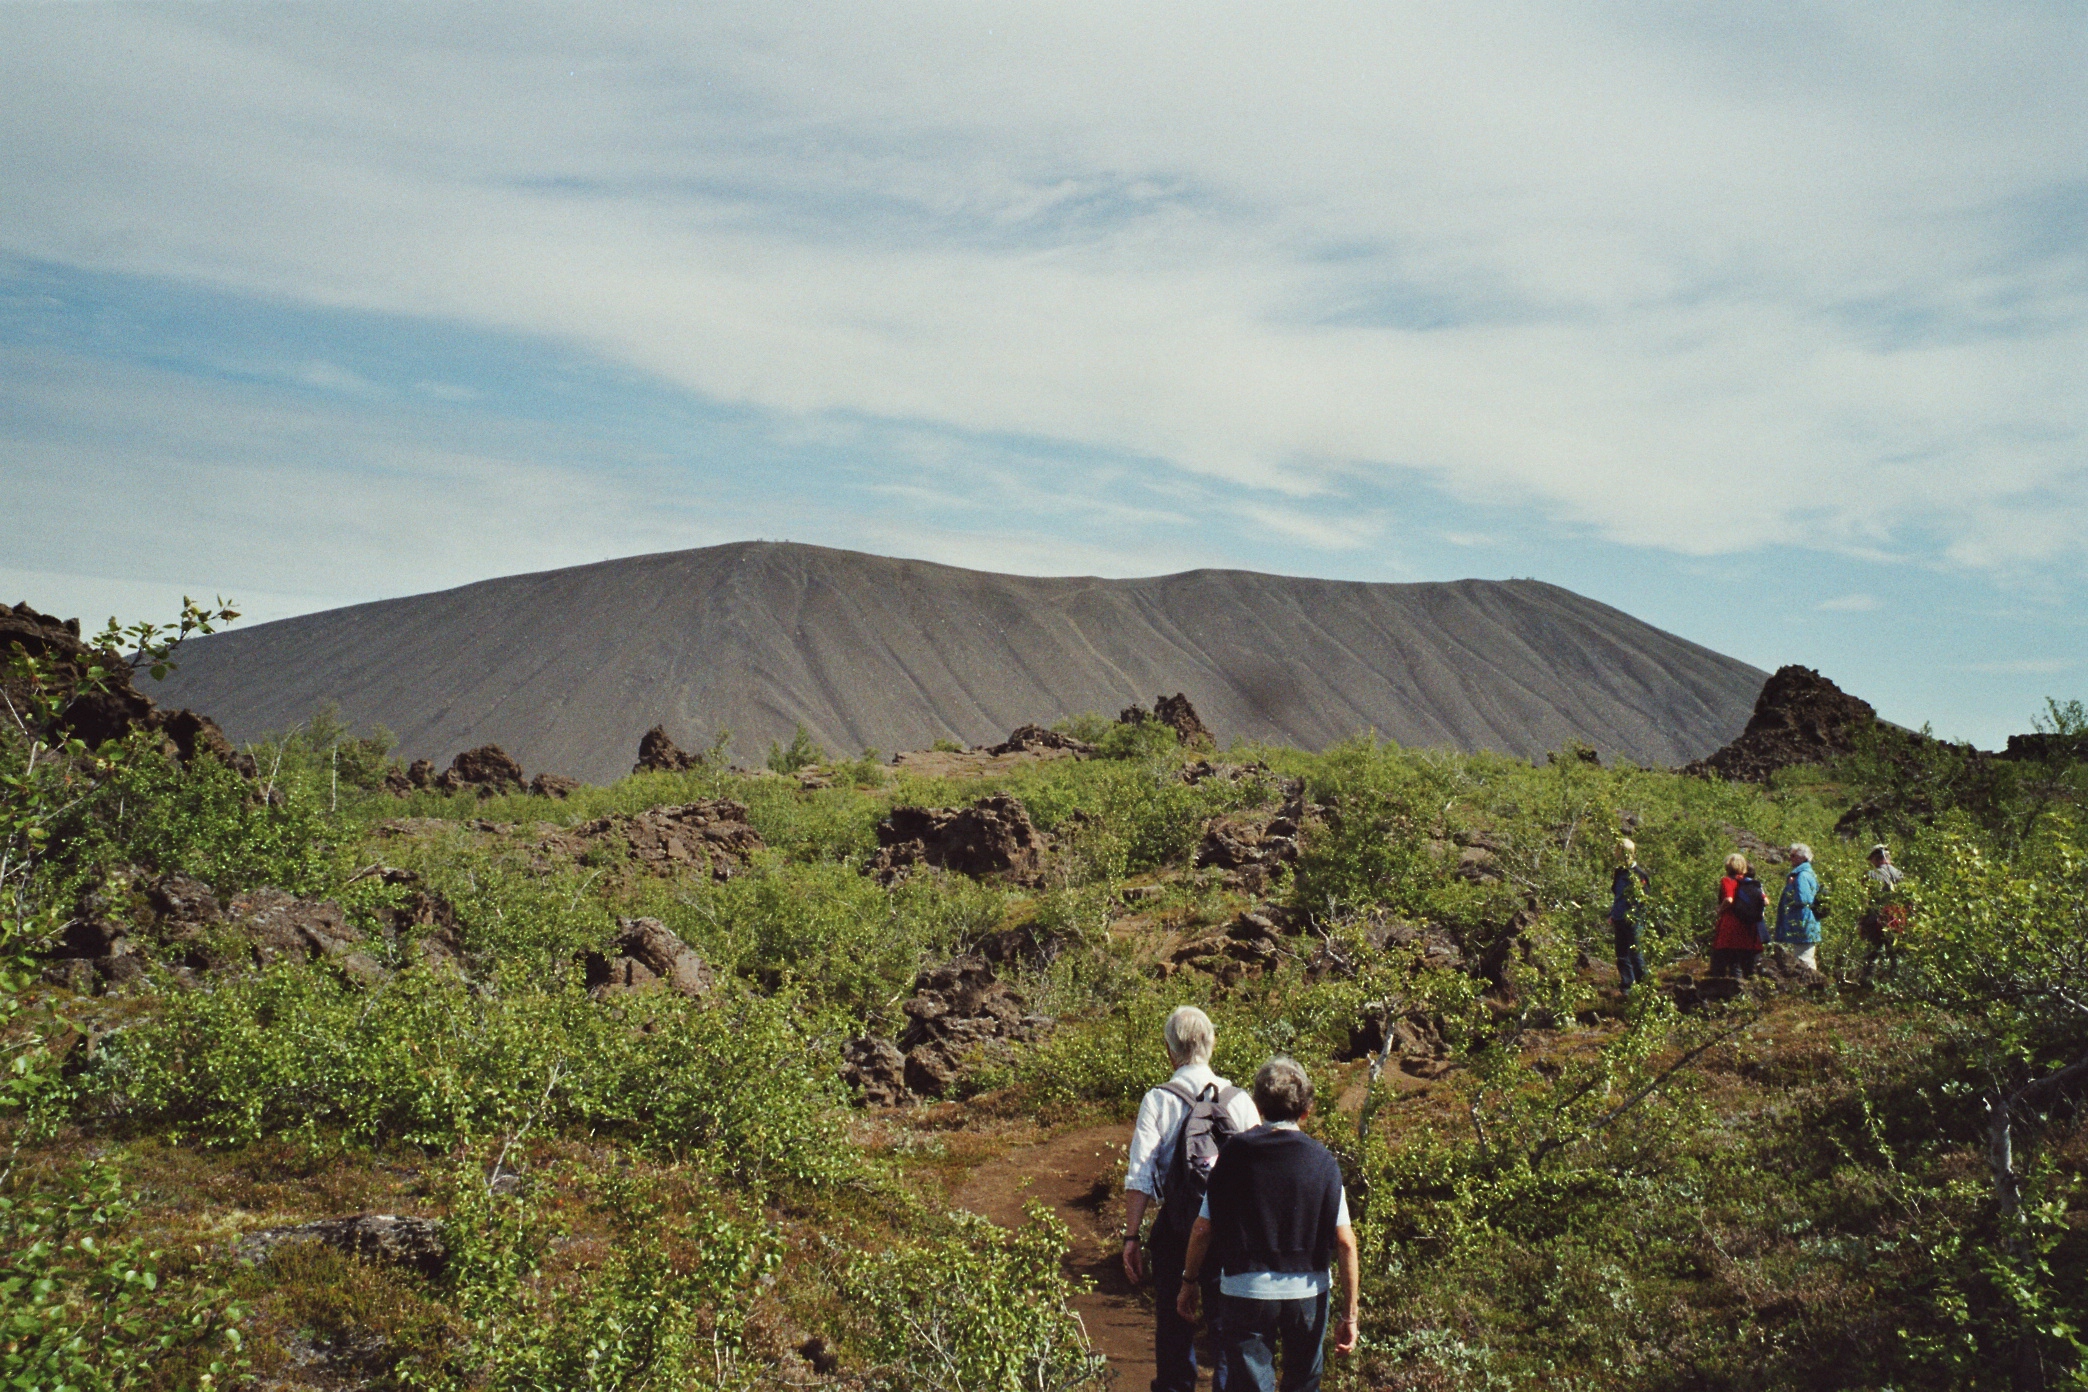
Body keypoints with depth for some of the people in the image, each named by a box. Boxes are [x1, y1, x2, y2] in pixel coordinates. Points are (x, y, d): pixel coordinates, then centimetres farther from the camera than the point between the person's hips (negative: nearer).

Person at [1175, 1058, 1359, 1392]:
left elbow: (1202, 1230, -4)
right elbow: (1345, 1243, -7)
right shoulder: (1322, 1161, -6)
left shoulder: (1235, 1154, -6)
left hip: (1244, 1291, -1)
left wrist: (1189, 1282, 11)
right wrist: (1349, 1314, 0)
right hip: (1307, 1292, 1)